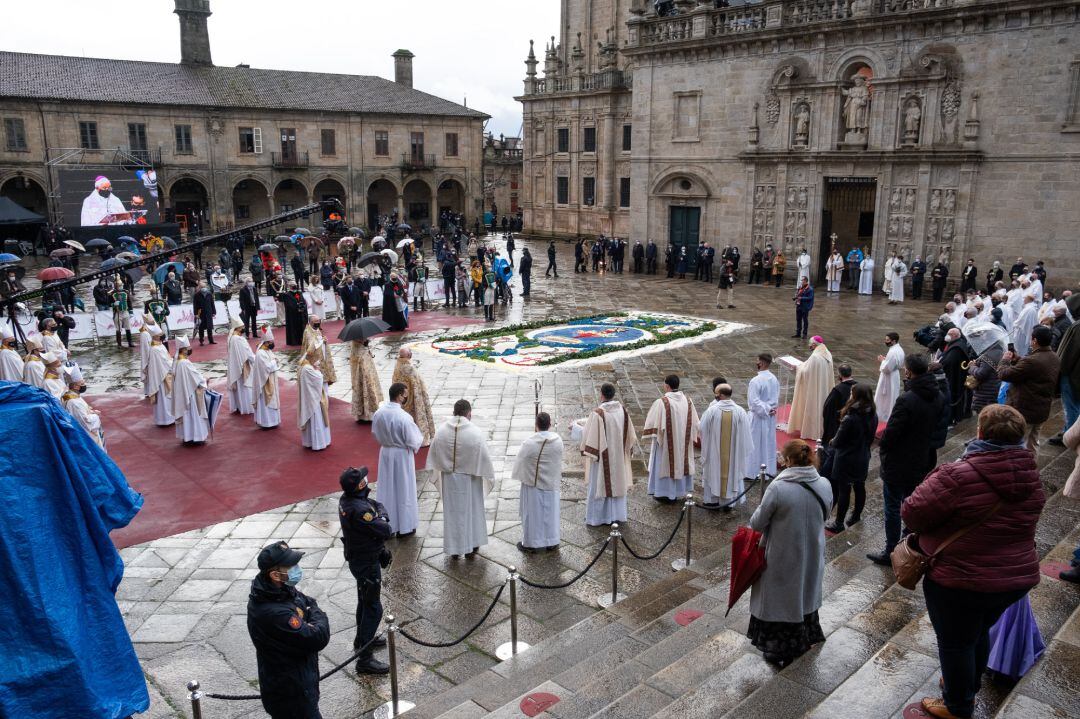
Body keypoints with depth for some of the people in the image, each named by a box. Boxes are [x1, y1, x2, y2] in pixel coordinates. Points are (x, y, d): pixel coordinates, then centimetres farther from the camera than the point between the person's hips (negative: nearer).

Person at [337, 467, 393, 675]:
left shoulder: (345, 499, -4)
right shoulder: (359, 509, -33)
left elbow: (377, 504, 4)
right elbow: (386, 531, -26)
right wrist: (381, 516, -9)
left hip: (357, 558, 10)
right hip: (367, 563, -10)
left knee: (364, 602, 27)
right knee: (373, 609, -1)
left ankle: (362, 639, 46)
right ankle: (365, 659, 5)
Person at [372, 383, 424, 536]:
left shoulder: (379, 412, -9)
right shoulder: (404, 417, -27)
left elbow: (375, 433, 6)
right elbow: (413, 440, -20)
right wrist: (419, 439, 2)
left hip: (385, 453, 5)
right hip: (402, 455, -5)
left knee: (387, 489, 18)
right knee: (403, 490, 10)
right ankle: (404, 527, 21)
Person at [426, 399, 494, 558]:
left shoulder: (441, 430, -9)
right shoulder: (475, 433, -19)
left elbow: (434, 455, 2)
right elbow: (484, 458, -12)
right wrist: (490, 476, 2)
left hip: (449, 479, 2)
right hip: (469, 479, -2)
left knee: (452, 512, 15)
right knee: (471, 510, 16)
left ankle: (454, 548, 23)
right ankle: (471, 545, 26)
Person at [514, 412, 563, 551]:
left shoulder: (529, 444, -22)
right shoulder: (558, 440, -12)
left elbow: (519, 462, -8)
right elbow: (559, 460, 4)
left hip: (532, 484, -3)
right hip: (551, 483, 3)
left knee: (532, 513, 10)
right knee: (550, 513, 15)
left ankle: (530, 543, 20)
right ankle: (552, 542, 24)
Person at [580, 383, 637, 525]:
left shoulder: (597, 413, -22)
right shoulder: (622, 410, -6)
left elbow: (590, 437, -18)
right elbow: (630, 434, 4)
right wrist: (626, 448, 18)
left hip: (602, 456, -5)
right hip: (618, 455, 5)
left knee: (599, 484, 7)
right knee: (617, 482, 17)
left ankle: (596, 517, 16)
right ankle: (616, 514, 26)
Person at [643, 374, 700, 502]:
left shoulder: (661, 402, -20)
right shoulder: (688, 401, -4)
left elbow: (653, 422, -16)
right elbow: (694, 423, 3)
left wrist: (651, 434, 0)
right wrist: (693, 438, 14)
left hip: (666, 441, -5)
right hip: (683, 440, 5)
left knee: (664, 463, 9)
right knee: (680, 461, 18)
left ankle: (663, 493, 16)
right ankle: (679, 491, 28)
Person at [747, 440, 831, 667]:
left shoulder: (777, 488, -26)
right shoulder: (824, 486, -10)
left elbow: (757, 524, -16)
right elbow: (823, 516, 6)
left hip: (783, 558, -5)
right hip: (812, 556, 5)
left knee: (781, 599, 14)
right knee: (805, 594, 25)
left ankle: (778, 650, 28)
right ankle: (805, 639, 44)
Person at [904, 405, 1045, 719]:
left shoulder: (958, 476, -28)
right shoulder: (1031, 476, -4)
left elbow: (913, 513, -23)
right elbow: (1015, 518, 11)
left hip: (961, 581, -7)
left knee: (955, 642, 15)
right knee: (979, 633, 28)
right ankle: (968, 687, 49)